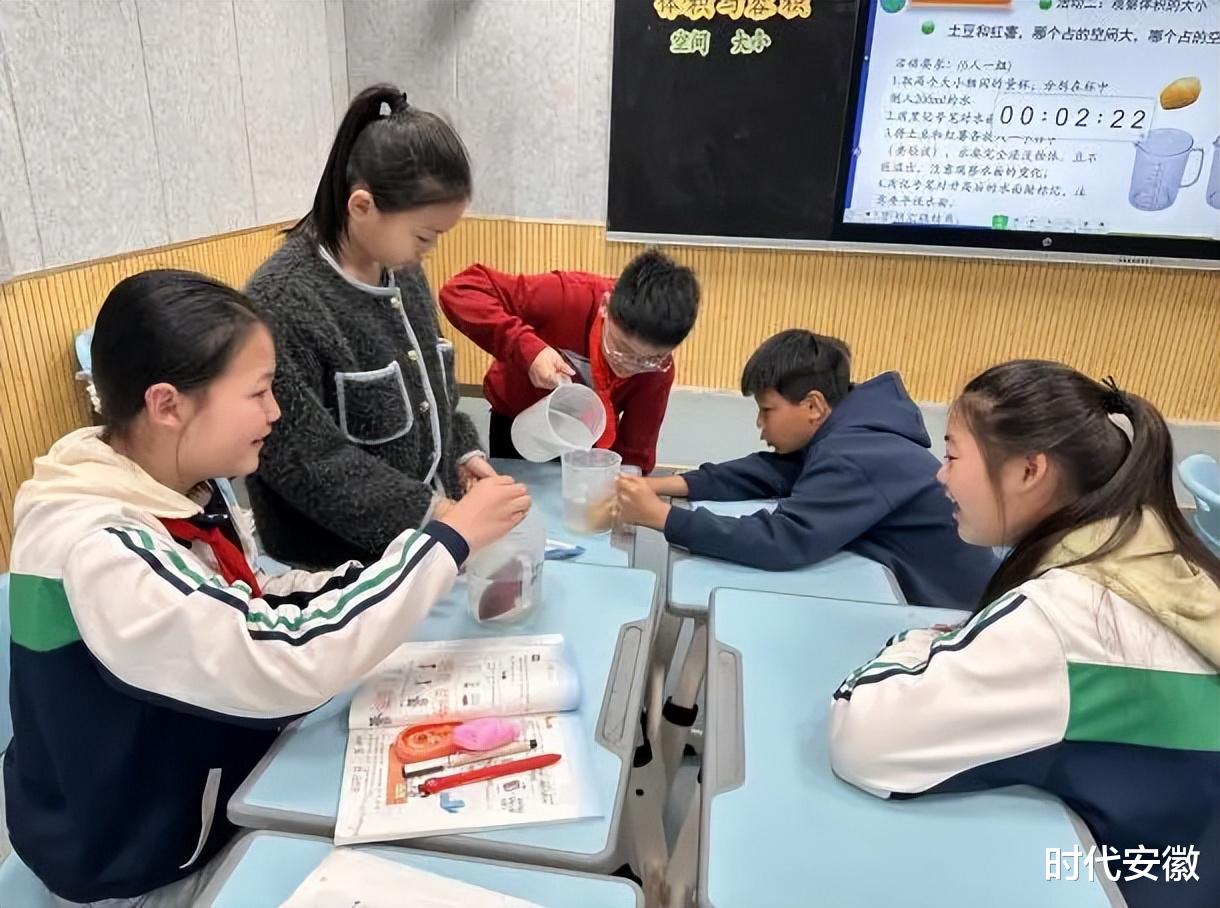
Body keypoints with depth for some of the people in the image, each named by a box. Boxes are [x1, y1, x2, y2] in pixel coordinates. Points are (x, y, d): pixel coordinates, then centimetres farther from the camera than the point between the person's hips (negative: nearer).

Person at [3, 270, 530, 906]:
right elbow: (284, 665, -38)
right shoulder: (96, 551, -33)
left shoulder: (186, 488, -8)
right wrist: (448, 540, -30)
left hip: (213, 786, 6)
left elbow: (253, 608, 2)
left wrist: (429, 564, -9)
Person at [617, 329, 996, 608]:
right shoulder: (840, 433, -1)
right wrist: (667, 485, -15)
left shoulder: (853, 460, -30)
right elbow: (766, 472, -4)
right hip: (909, 590, 8)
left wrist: (662, 516, -34)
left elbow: (780, 541, -38)